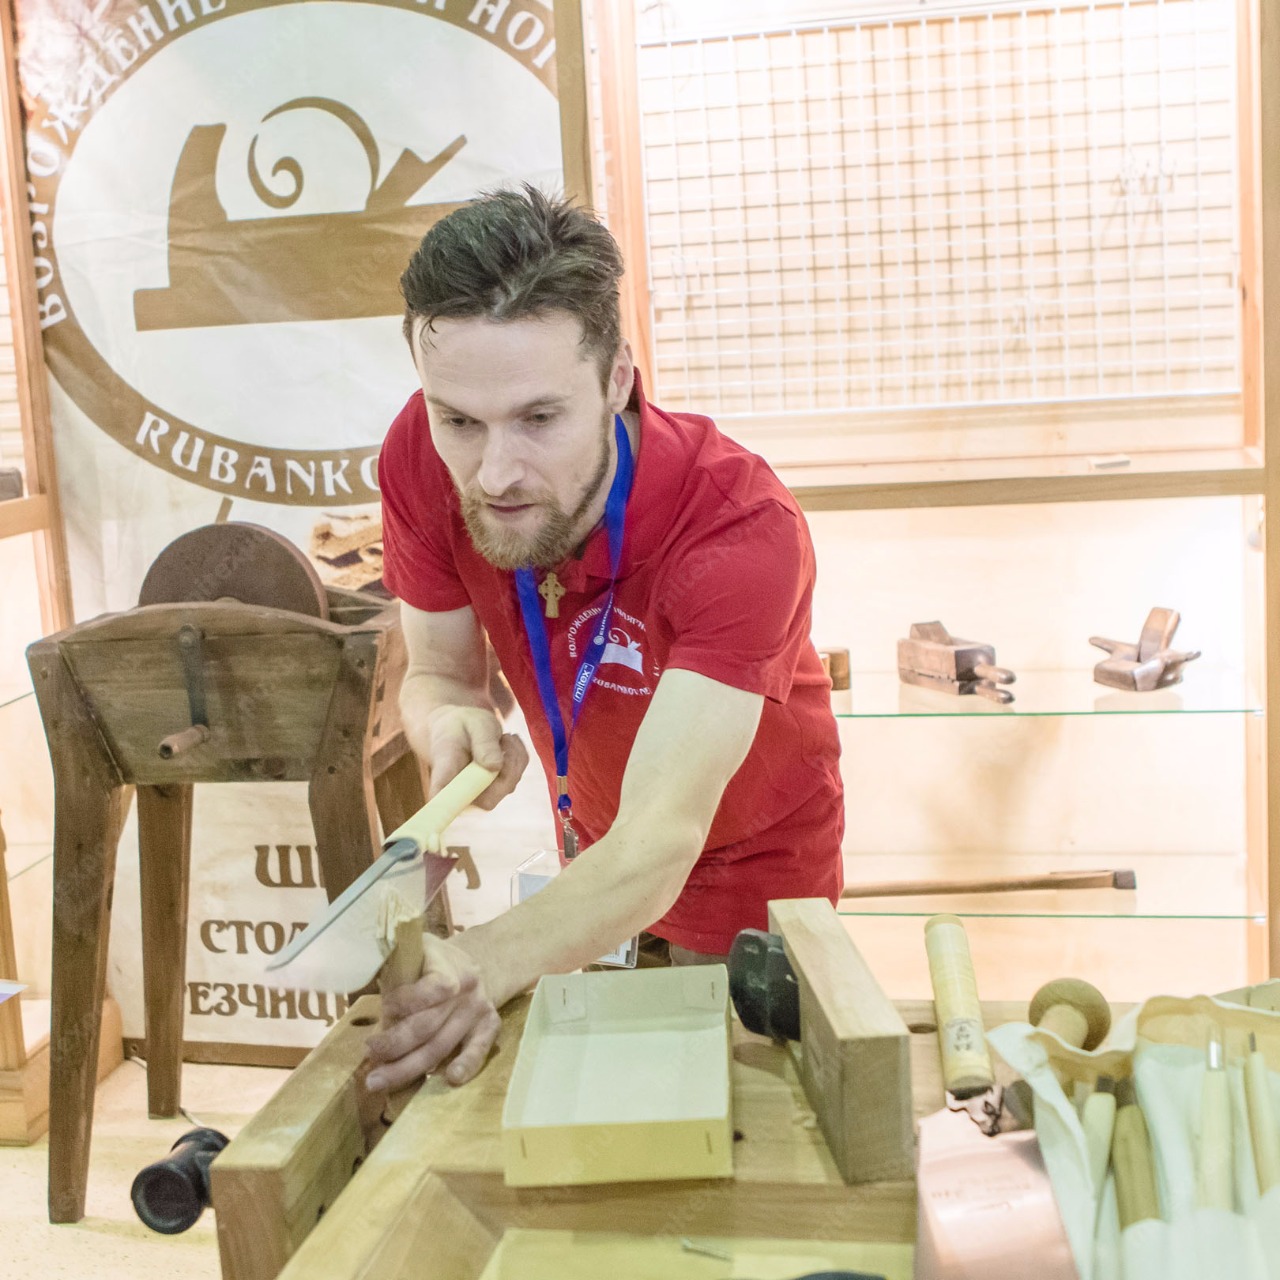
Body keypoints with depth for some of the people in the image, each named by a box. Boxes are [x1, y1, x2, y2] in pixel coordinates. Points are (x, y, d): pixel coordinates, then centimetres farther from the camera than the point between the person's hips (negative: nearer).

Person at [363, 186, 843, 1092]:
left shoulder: (743, 530, -38)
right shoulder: (424, 460, -24)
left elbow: (661, 841, -44)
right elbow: (437, 674, -9)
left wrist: (488, 964, -63)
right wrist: (453, 723, -34)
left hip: (752, 870, -3)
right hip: (592, 856, 4)